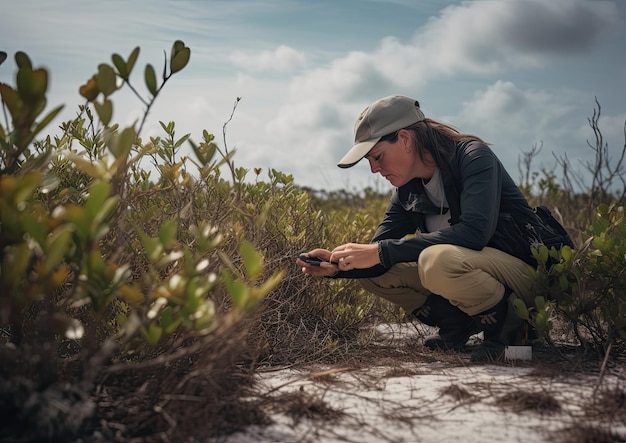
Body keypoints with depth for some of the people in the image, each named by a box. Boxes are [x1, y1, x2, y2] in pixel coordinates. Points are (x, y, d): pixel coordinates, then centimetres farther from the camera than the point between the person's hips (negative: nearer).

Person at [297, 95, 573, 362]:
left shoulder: (473, 156, -18)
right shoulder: (407, 191, 4)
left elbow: (474, 232, -33)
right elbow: (380, 248, 3)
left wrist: (381, 252, -34)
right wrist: (337, 265, -21)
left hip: (526, 271, -7)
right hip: (472, 271, 8)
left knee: (438, 259, -36)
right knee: (373, 273, -1)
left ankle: (506, 323, -11)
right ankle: (459, 325, 5)